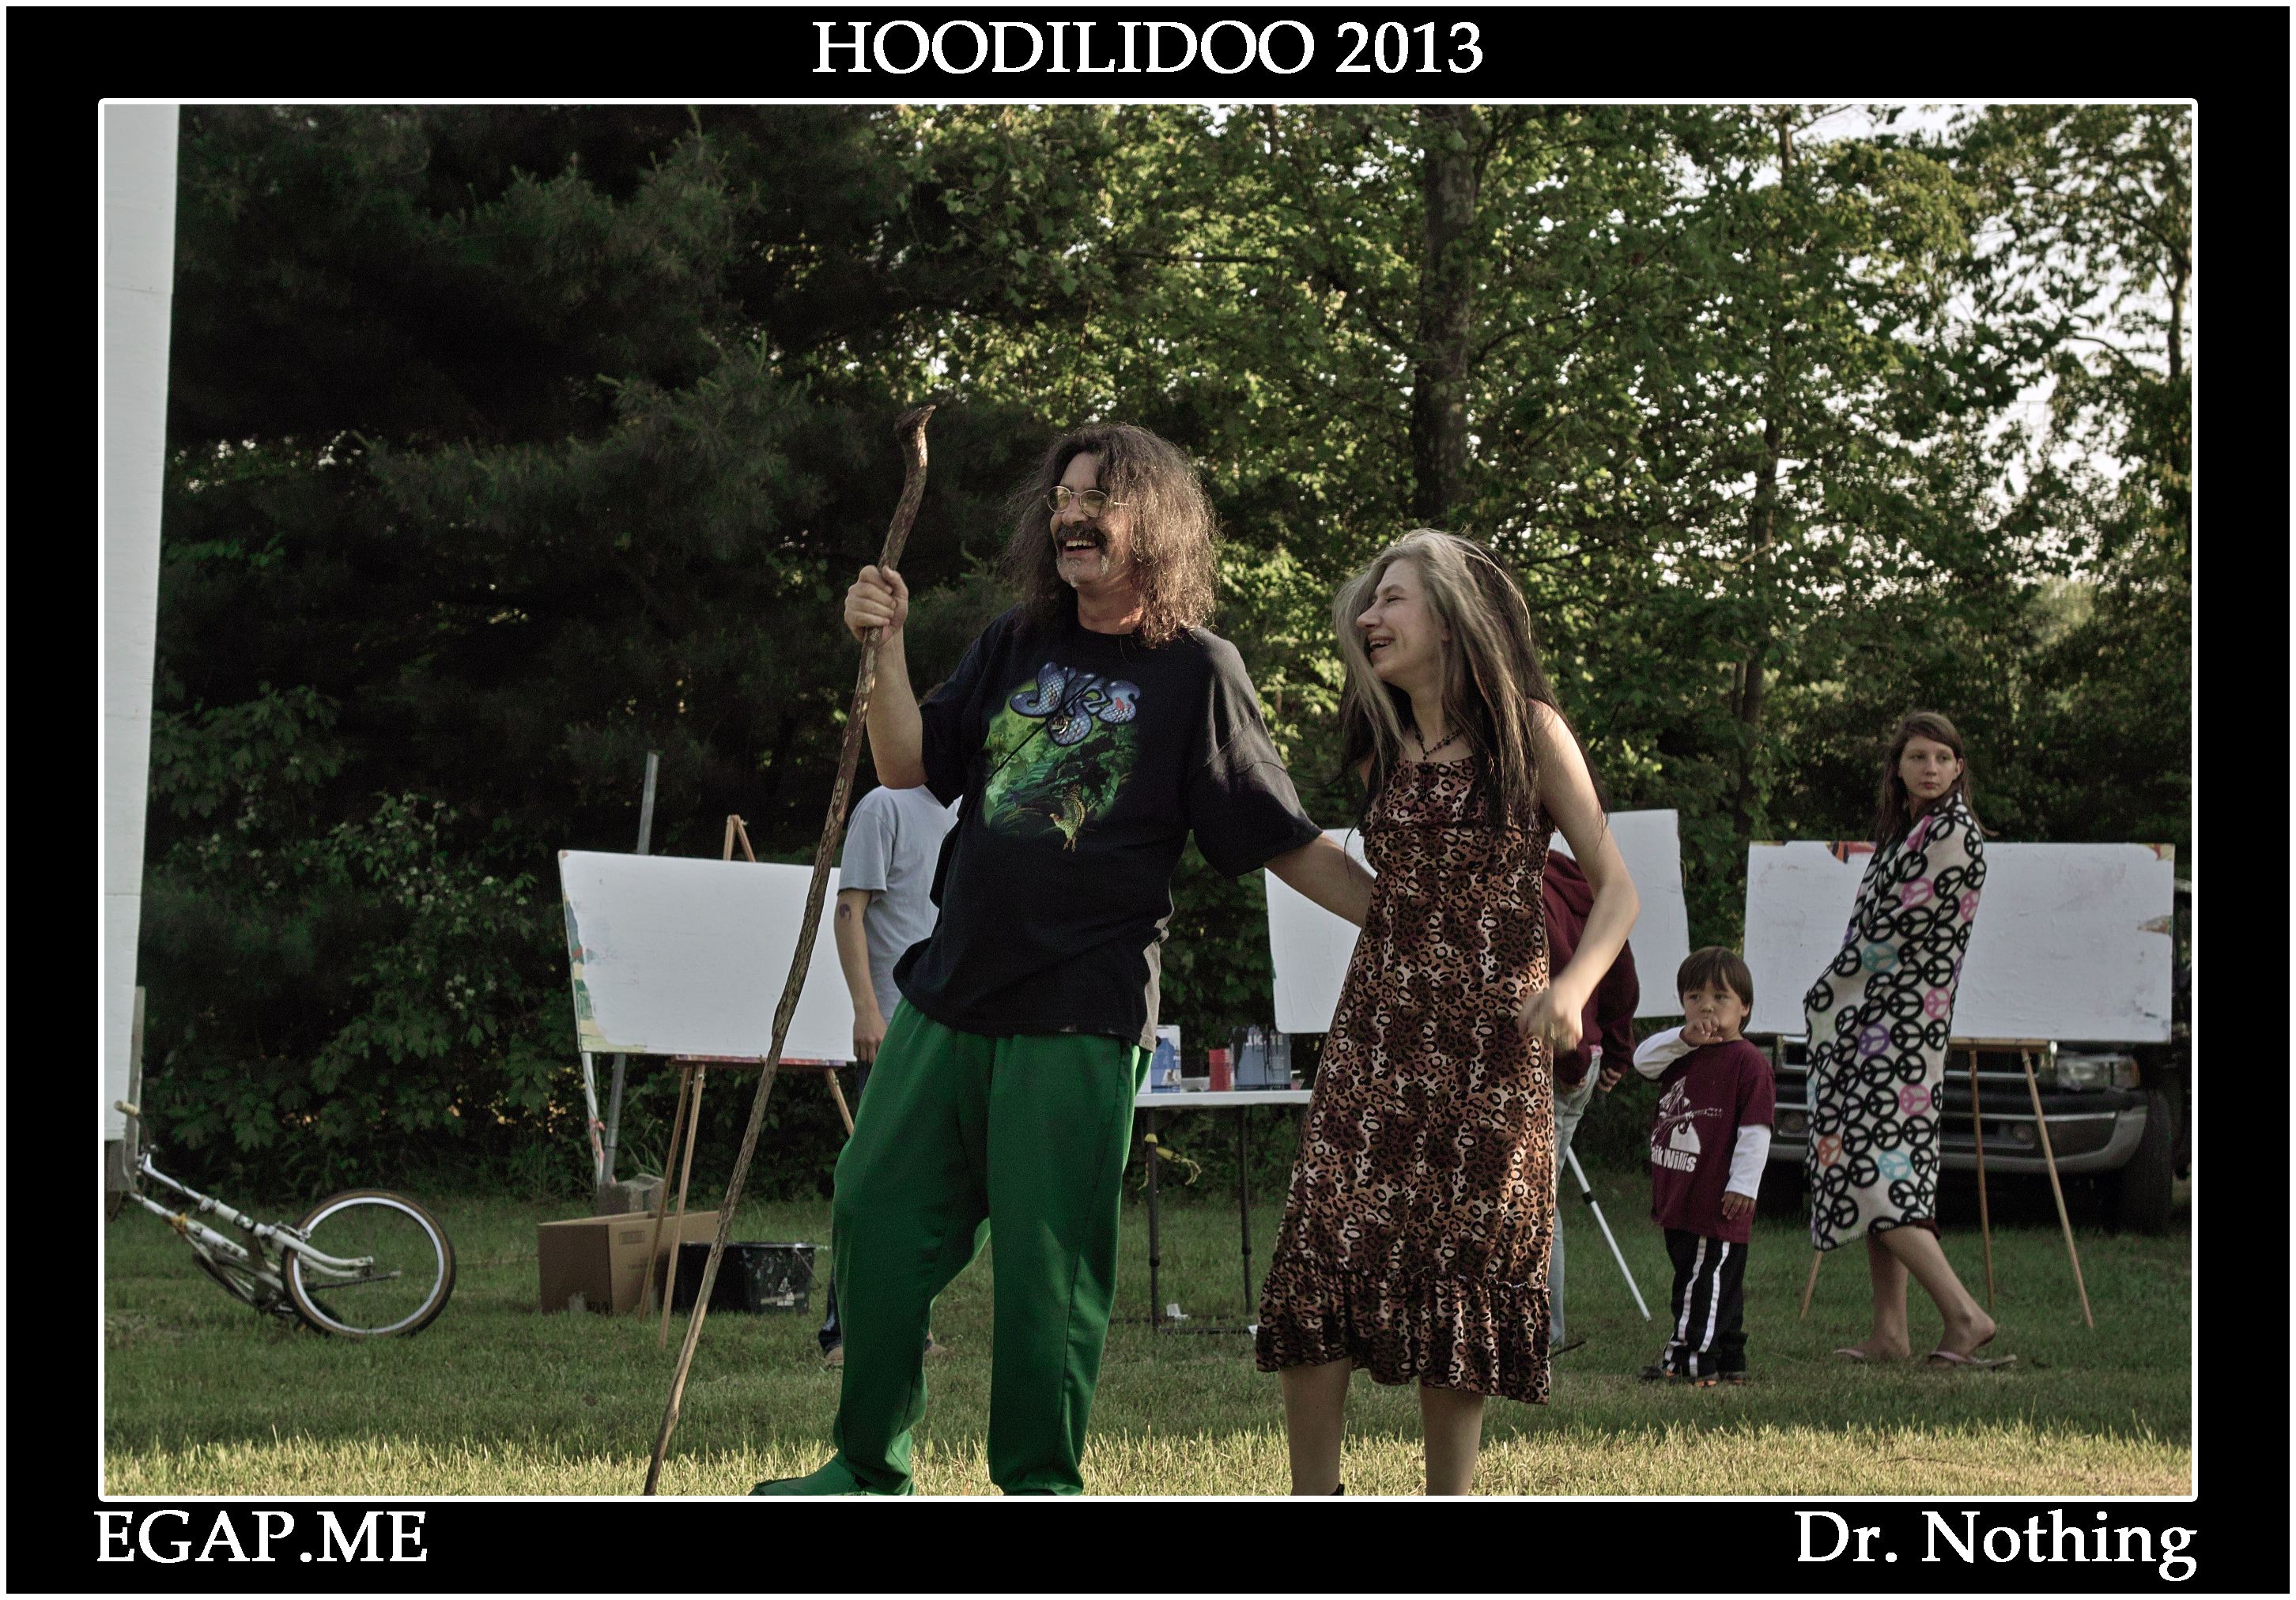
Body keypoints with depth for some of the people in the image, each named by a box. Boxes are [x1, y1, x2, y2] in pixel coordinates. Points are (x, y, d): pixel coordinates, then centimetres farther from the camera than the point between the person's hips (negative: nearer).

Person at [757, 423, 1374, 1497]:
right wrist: (884, 647, -3)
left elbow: (1284, 843, -1)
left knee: (1047, 1258, -3)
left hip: (1079, 1016, -5)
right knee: (876, 1217, 6)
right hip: (949, 994, 5)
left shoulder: (1196, 671, -2)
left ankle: (1041, 1483, 11)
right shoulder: (1016, 645, 12)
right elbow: (909, 768, 10)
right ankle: (869, 1467, 17)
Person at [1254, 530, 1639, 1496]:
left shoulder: (1528, 730, -2)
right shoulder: (1380, 747, 12)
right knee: (1324, 1251, -9)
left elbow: (1616, 889, -6)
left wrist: (1572, 987, -21)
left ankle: (1448, 1499, 9)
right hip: (1379, 1028, 4)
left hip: (1493, 1039, -3)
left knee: (1465, 1269, -1)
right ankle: (1312, 1500, -4)